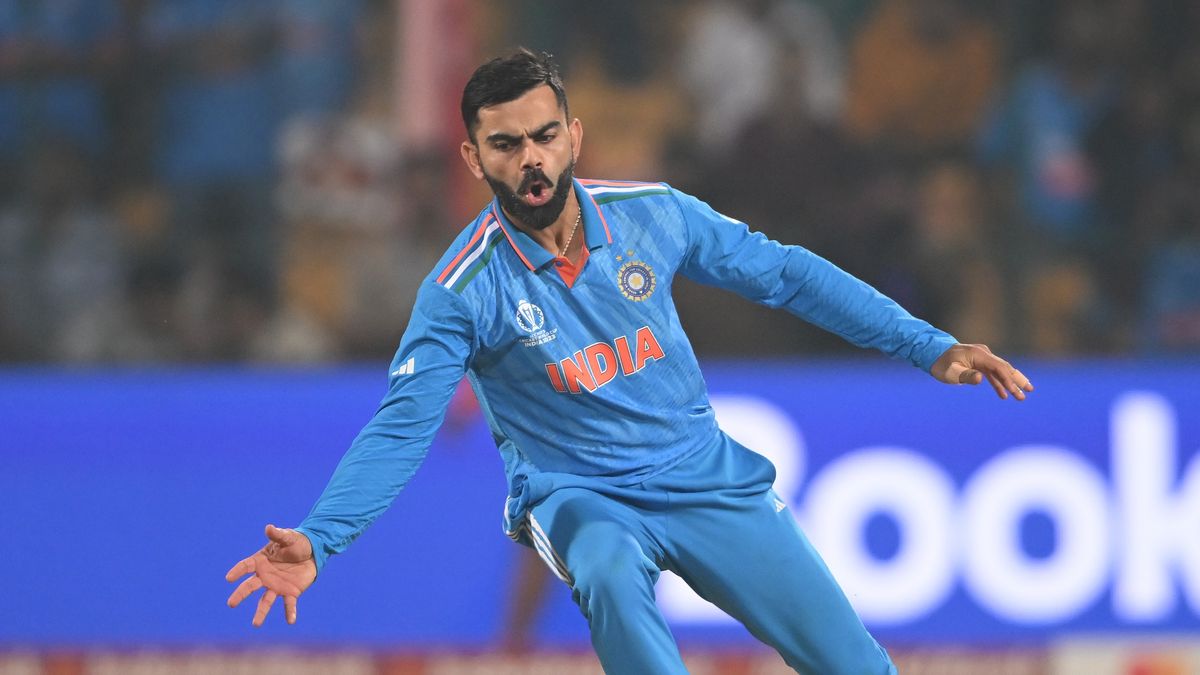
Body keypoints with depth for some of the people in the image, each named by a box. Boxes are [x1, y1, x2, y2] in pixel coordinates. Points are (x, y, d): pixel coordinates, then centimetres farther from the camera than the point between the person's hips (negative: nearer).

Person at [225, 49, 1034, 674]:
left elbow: (784, 274, 3)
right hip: (579, 498, -3)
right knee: (608, 567, -40)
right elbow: (401, 429, -16)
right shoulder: (464, 289, -14)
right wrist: (318, 540, -30)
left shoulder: (652, 214, -7)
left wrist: (929, 346, 2)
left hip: (709, 482, 3)